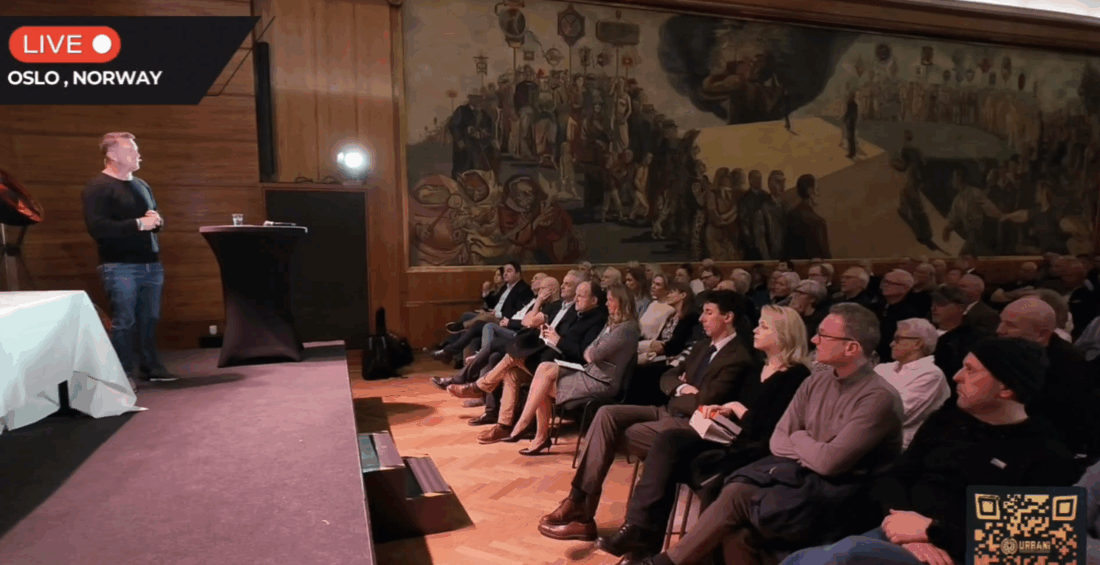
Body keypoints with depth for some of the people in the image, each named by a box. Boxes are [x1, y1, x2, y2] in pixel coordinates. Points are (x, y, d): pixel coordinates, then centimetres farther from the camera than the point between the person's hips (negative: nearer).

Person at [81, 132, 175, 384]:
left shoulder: (142, 185, 16)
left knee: (150, 319, 10)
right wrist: (139, 224, -19)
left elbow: (158, 219, 25)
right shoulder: (97, 188, -7)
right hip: (120, 267, -6)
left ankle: (150, 367, 20)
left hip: (151, 264, 7)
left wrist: (157, 221, 1)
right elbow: (98, 228, -17)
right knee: (124, 321, -5)